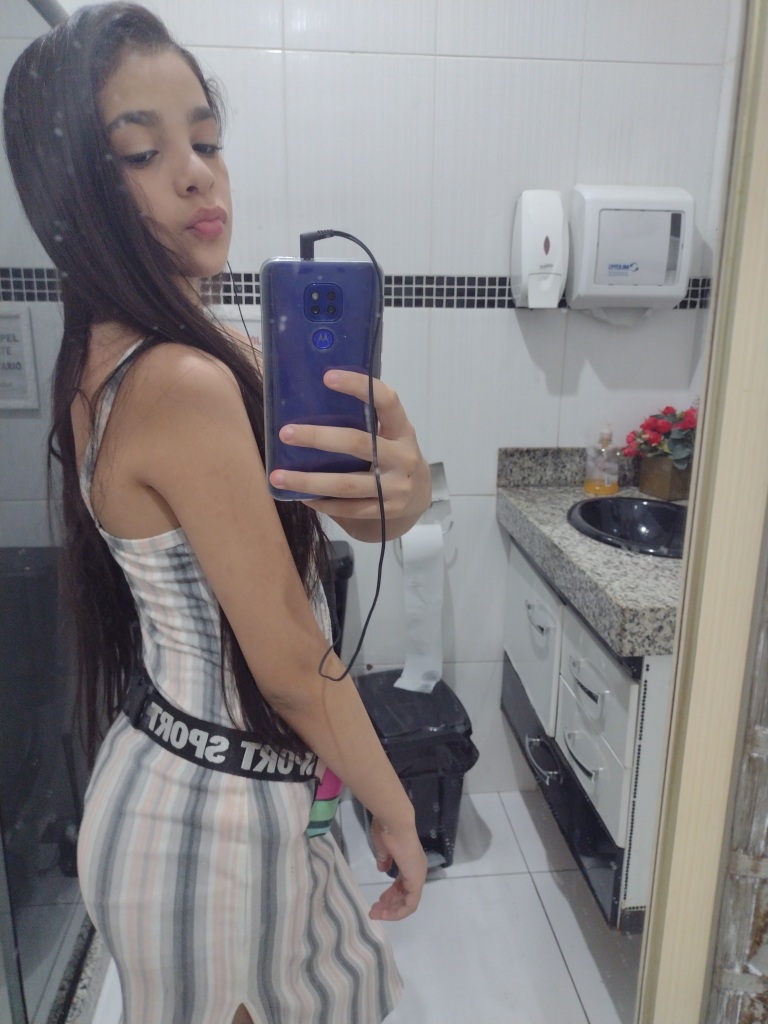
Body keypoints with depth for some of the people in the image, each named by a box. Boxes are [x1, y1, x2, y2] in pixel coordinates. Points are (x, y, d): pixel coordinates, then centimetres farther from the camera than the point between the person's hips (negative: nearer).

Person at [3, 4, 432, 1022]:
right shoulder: (185, 384, -28)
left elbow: (373, 517, -6)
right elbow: (290, 660, -22)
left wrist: (399, 483, -29)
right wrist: (397, 813, -7)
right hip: (211, 815, -8)